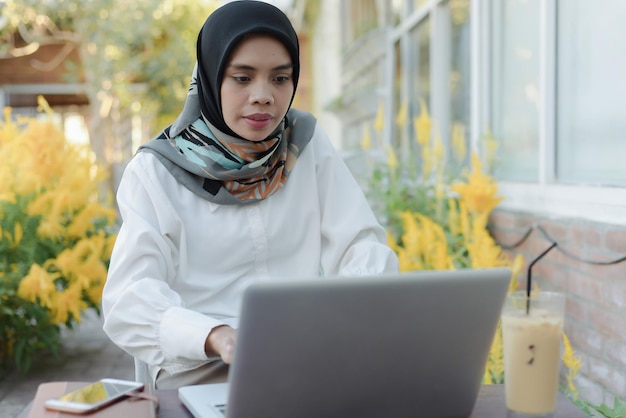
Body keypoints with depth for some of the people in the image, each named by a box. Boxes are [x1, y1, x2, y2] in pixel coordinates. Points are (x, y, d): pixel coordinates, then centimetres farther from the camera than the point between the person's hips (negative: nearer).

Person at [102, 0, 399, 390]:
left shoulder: (308, 144, 7)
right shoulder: (155, 171, -1)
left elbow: (360, 245, 2)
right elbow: (130, 300, -10)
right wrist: (216, 337, -30)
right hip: (197, 379, -2)